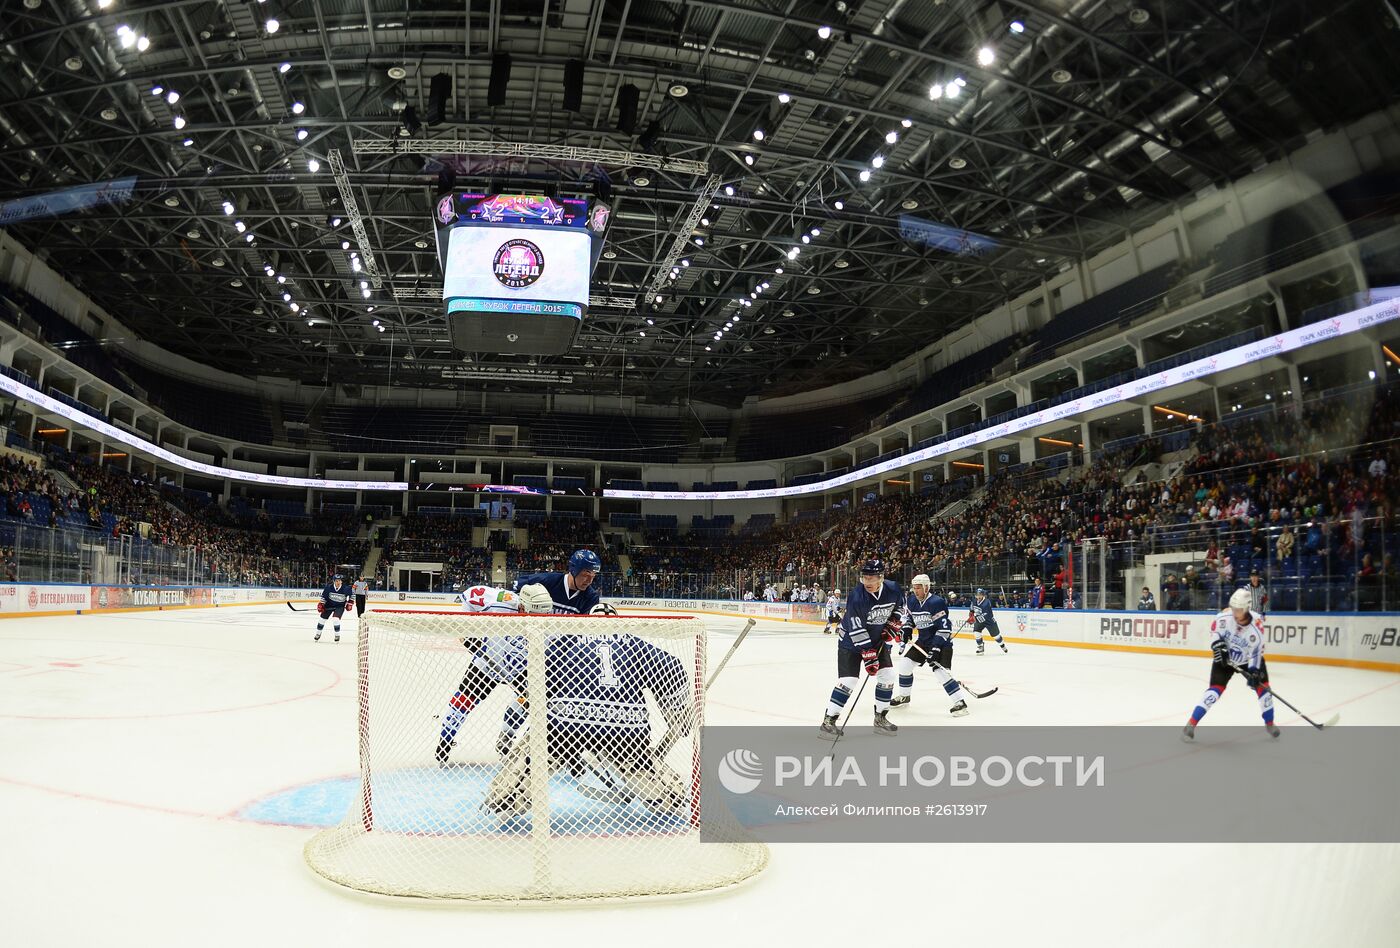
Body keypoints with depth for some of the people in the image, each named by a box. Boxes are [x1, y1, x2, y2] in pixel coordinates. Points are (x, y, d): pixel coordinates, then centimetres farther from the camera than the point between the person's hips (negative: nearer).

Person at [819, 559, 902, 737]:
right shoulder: (857, 597, -29)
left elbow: (898, 605, 11)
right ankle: (828, 720, -6)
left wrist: (893, 623, -1)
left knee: (887, 675, 0)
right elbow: (857, 631, -28)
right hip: (851, 641, -5)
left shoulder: (893, 589, -14)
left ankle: (880, 718, 14)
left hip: (878, 639, 6)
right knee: (847, 681, -13)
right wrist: (868, 655, -28)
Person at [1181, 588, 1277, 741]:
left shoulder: (1257, 626, -26)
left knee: (1262, 687, -3)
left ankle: (1269, 723, 24)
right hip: (1224, 658, -1)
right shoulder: (1225, 616, -25)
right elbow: (1214, 629, -4)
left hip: (1248, 660, 1)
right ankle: (1191, 724, -14)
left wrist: (1254, 671, -25)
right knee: (1216, 689, -13)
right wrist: (1218, 645, -18)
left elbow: (1256, 652, -18)